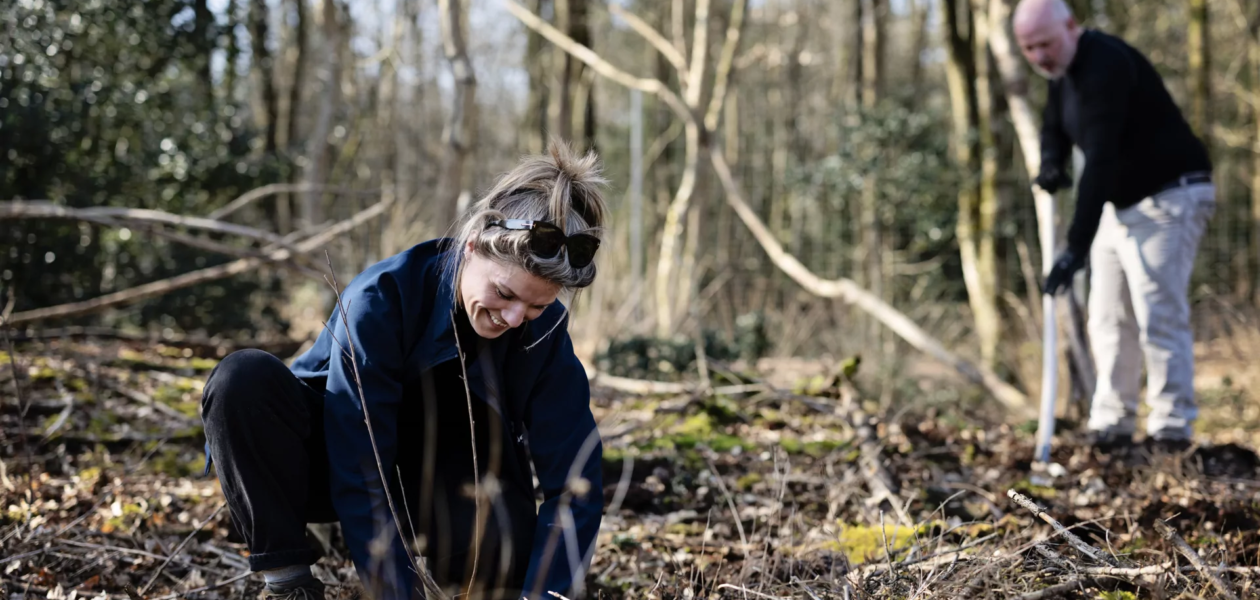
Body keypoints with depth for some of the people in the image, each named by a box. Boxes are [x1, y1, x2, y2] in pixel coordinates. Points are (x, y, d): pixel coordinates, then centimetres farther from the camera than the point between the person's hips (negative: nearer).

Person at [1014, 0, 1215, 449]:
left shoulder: (1105, 66, -27)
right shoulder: (1064, 68, 4)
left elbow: (1100, 161, -35)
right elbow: (1054, 125, 21)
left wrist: (1076, 247, -39)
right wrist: (1050, 165, -5)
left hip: (1171, 197, -10)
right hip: (1121, 203, 10)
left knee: (1159, 316, -13)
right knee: (1109, 320, 8)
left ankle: (1171, 429, -9)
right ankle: (1112, 426, 13)